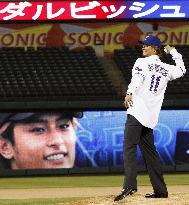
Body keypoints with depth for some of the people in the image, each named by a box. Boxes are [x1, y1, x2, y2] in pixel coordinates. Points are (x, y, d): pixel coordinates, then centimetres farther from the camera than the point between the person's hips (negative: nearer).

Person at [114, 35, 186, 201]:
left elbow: (137, 77, -19)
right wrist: (173, 52, 47)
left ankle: (130, 185, -33)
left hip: (137, 111, -7)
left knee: (129, 147, -17)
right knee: (149, 151, 15)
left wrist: (130, 93, -35)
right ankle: (160, 190, 14)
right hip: (151, 117, 7)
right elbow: (181, 70, 39)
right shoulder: (167, 69, 19)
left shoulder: (142, 62, 2)